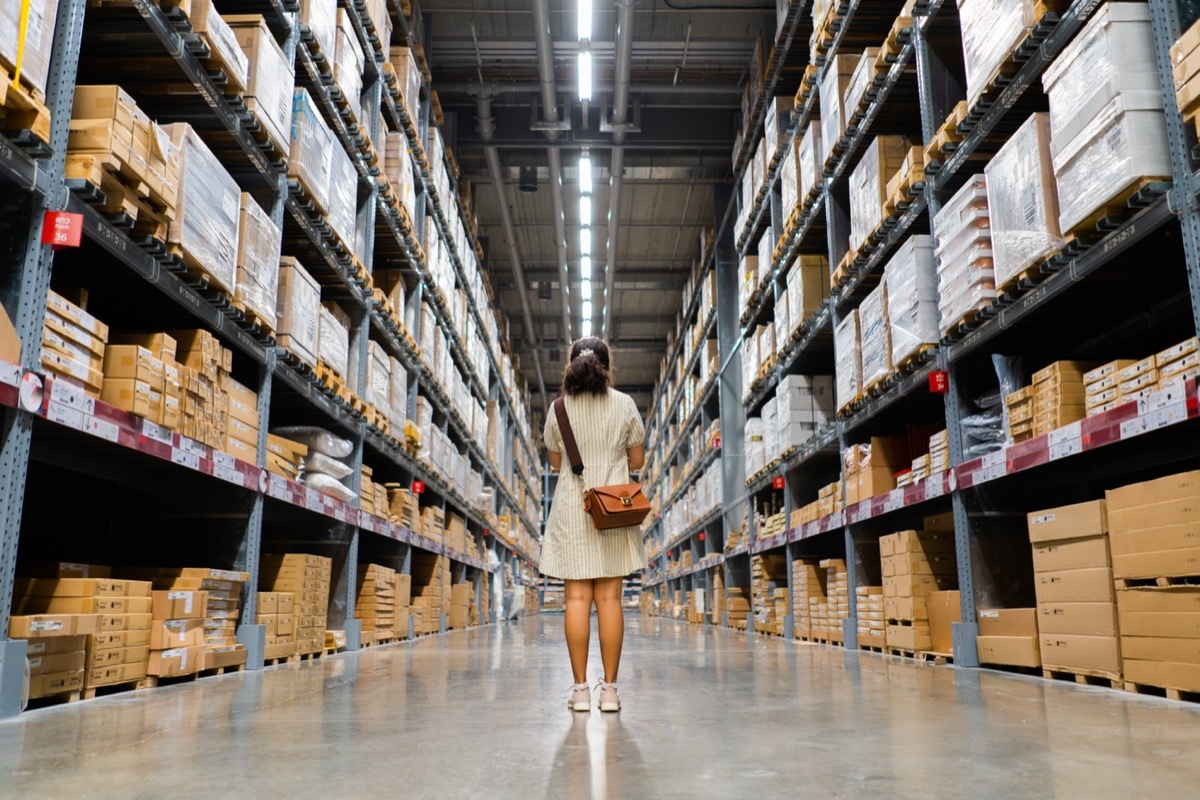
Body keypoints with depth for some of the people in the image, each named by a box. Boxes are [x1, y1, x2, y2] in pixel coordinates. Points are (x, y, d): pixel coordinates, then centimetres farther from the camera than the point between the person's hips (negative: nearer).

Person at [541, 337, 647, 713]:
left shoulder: (559, 408, 1)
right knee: (609, 597, 2)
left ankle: (580, 689, 3)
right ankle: (610, 689, 4)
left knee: (577, 597, 1)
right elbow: (637, 460, 6)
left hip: (571, 508, 0)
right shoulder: (624, 404, 1)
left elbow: (555, 462, 10)